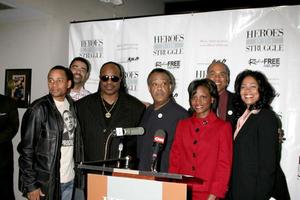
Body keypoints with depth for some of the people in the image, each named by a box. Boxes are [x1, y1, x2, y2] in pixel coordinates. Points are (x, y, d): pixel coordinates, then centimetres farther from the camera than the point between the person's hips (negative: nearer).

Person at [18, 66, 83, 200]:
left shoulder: (72, 106, 6)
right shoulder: (39, 109, -11)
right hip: (46, 182, -5)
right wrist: (31, 186, -14)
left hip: (69, 179, 5)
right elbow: (26, 149, -11)